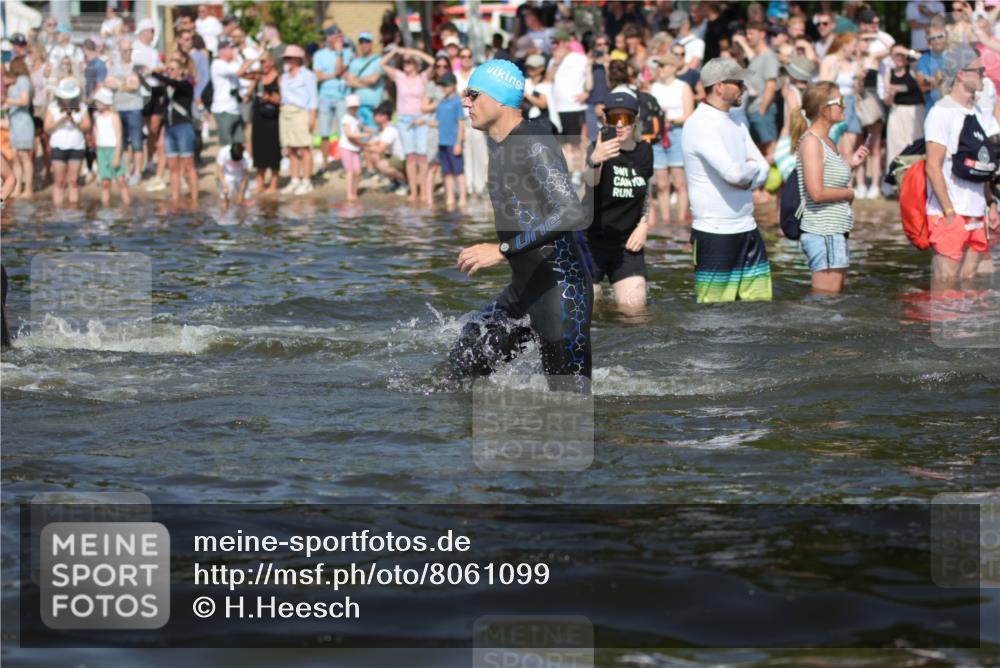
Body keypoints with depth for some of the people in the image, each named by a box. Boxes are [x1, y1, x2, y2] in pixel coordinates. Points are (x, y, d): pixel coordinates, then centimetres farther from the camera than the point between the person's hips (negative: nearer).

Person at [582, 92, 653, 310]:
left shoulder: (644, 151, 0)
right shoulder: (600, 148, -16)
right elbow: (590, 180, -38)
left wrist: (644, 225, 3)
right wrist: (594, 161, -61)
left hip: (627, 243, 3)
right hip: (592, 240, -3)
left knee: (634, 306, -4)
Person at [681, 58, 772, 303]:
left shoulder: (735, 125, 14)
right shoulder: (699, 125, -14)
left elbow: (763, 170, 10)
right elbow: (733, 172, -24)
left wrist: (746, 177, -11)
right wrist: (752, 168, -3)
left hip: (746, 228, 8)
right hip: (714, 233, -8)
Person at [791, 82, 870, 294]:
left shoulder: (828, 142, 15)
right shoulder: (811, 141, -13)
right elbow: (817, 192, -21)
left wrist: (851, 164, 8)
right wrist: (849, 193, -7)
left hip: (835, 230, 10)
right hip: (822, 231, -10)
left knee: (836, 295, 13)